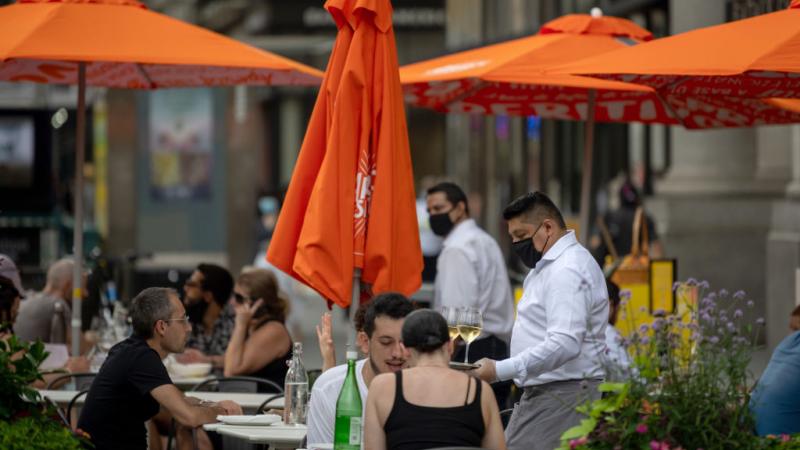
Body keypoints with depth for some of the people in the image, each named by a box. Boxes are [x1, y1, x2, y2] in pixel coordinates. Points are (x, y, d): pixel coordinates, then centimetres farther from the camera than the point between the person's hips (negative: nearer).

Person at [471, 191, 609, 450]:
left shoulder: (568, 270, -16)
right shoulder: (549, 266, 20)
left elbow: (564, 344, -26)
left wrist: (500, 370, -27)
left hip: (561, 397, -11)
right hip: (542, 394, 11)